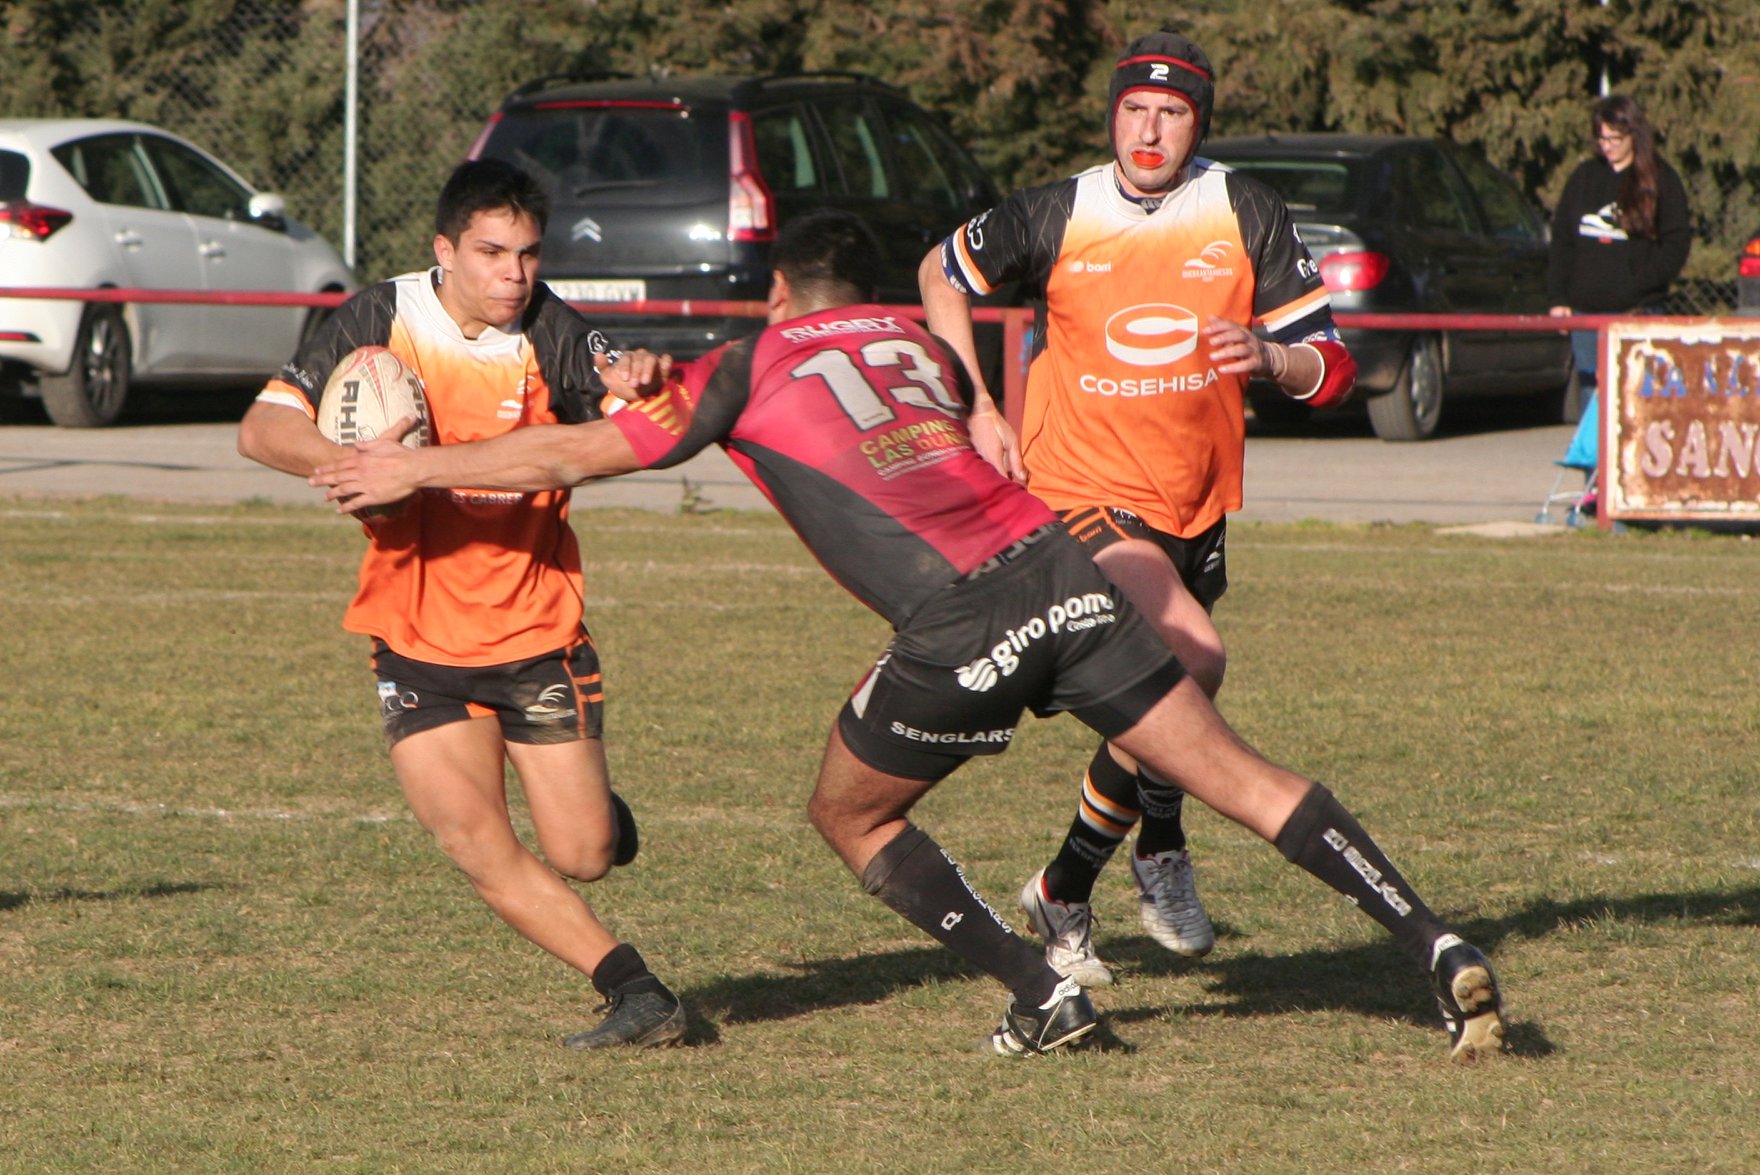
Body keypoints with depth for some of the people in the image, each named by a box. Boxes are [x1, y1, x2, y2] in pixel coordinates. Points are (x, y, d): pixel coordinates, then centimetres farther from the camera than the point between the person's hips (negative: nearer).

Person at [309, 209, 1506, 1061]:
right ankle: (1440, 948, -5)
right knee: (1236, 774, 5)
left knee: (851, 816, 19)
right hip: (1056, 560, 4)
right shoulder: (918, 342, 27)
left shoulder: (753, 369, 15)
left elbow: (576, 453, 17)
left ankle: (1044, 996, 10)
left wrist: (417, 468, 30)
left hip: (959, 622, -4)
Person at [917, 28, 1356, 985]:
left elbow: (1331, 366, 0)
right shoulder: (1058, 215, -4)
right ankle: (1160, 853, -6)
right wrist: (975, 406, 7)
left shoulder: (1245, 215, 0)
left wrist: (1271, 357, -22)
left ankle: (1068, 891, 35)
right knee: (1192, 659, -27)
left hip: (1198, 508, 4)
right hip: (1082, 498, -4)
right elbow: (943, 272, 15)